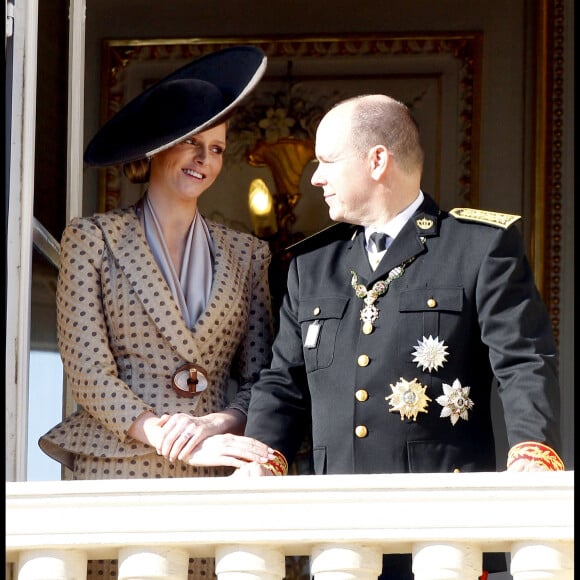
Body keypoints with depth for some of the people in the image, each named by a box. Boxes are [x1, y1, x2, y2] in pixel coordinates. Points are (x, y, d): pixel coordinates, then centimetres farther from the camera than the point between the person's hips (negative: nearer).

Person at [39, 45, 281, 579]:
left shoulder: (246, 255, 15)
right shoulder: (92, 240, 6)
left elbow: (258, 377, 12)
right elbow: (88, 371, -2)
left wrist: (218, 425, -10)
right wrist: (169, 438, -13)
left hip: (216, 477, 2)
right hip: (117, 470, -2)